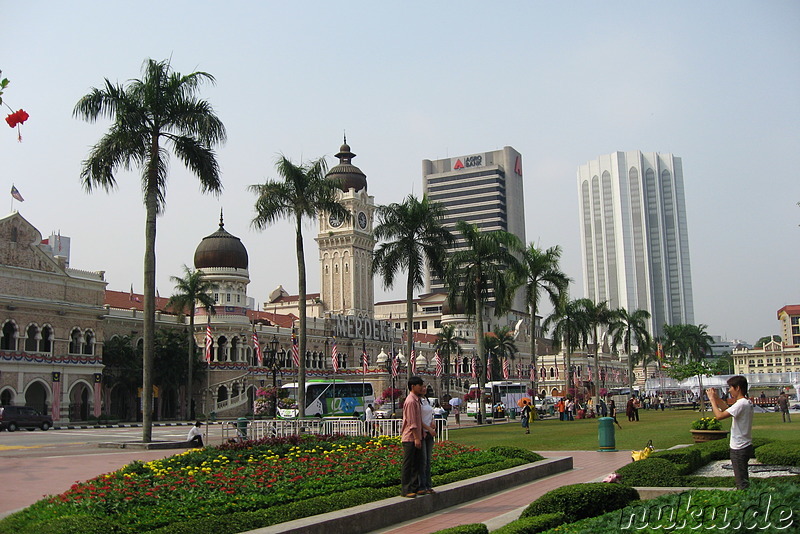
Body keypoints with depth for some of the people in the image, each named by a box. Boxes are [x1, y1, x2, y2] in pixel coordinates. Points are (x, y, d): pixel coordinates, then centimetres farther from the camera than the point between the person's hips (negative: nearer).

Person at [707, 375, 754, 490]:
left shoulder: (741, 404, -23)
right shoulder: (747, 402, 8)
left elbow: (719, 416, -27)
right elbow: (727, 409, 21)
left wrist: (712, 399, -15)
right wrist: (716, 397, 11)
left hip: (739, 449, -10)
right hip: (745, 446, 10)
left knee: (742, 482, -4)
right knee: (743, 479, 19)